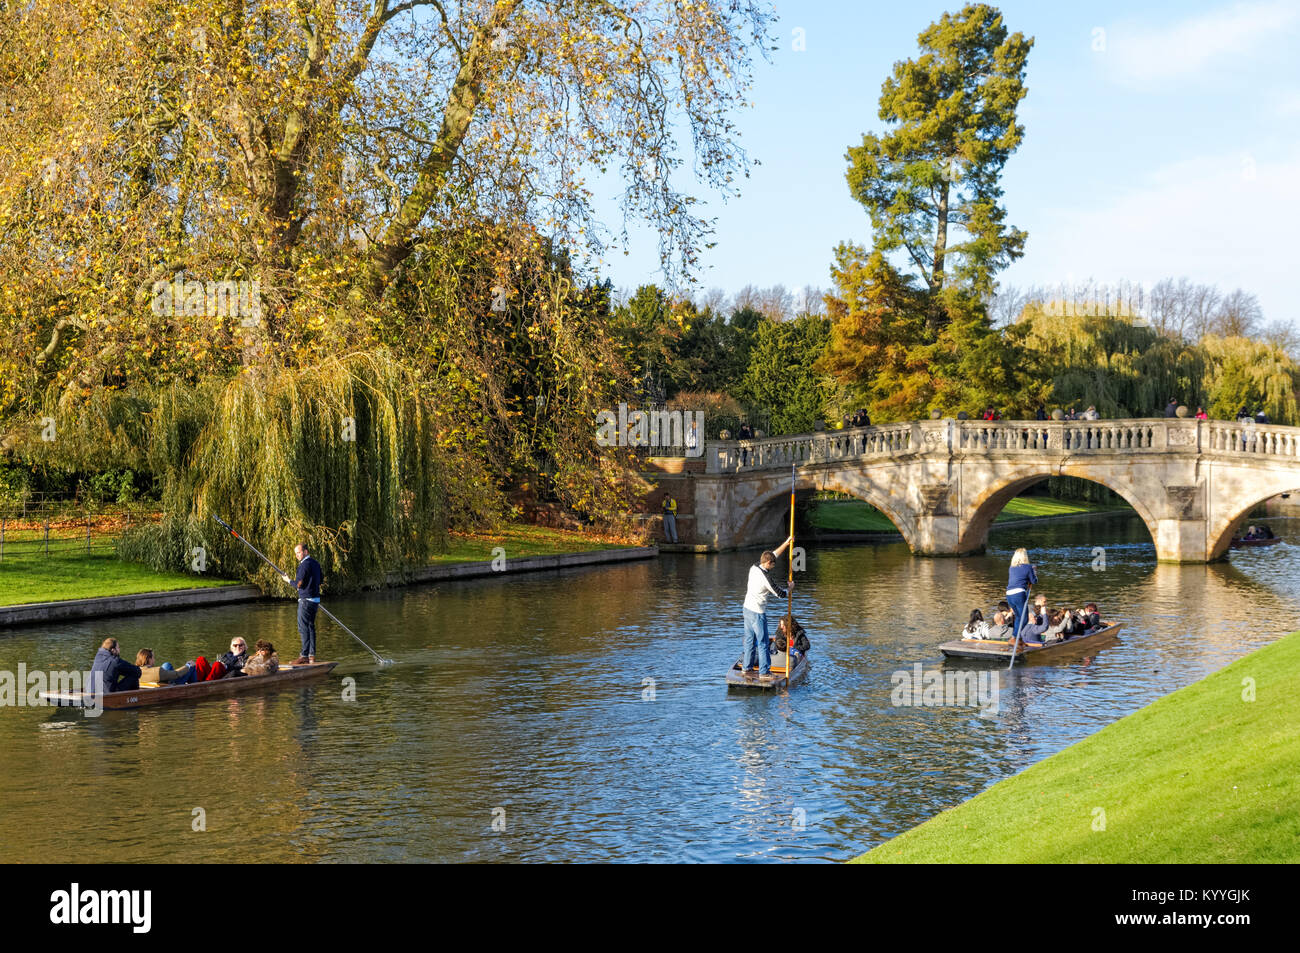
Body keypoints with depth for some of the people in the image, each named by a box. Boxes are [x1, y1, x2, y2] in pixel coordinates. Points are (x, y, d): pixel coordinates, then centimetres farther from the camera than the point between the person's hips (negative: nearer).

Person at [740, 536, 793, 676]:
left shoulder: (754, 568, 2)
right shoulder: (765, 577, -22)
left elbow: (773, 554, 14)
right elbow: (780, 594, -13)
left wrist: (786, 543, 16)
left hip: (747, 608, 8)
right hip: (758, 613, -8)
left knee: (749, 639, 16)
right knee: (762, 642, 0)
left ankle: (746, 666, 22)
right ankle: (764, 670, 4)